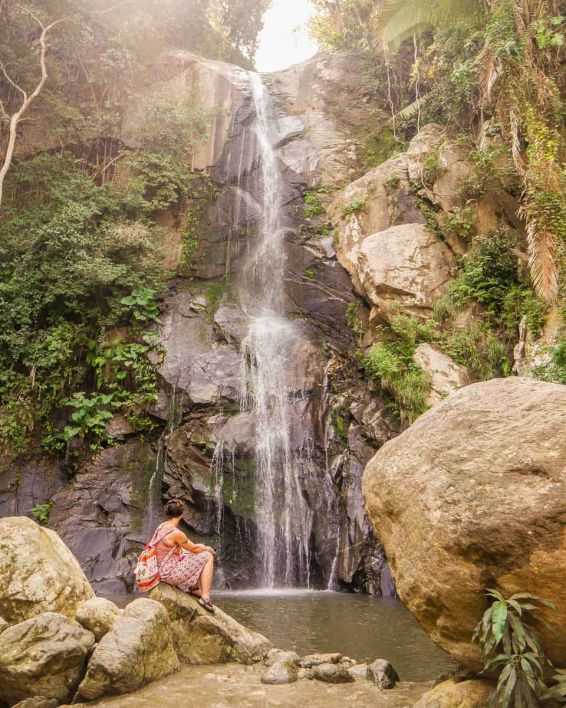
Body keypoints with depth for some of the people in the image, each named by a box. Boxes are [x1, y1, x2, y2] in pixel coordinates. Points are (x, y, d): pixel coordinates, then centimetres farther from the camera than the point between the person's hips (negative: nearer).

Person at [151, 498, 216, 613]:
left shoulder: (161, 526, 5)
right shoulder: (176, 533, -22)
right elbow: (193, 548, -7)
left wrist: (203, 547, 19)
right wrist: (207, 548, 12)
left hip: (162, 570, 9)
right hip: (171, 573, -9)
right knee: (208, 556, -3)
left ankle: (193, 588, 26)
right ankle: (205, 598, -4)